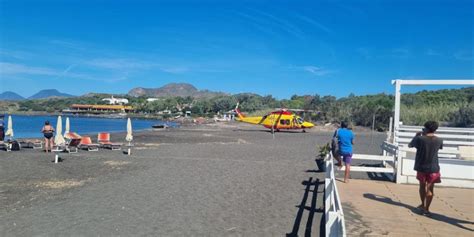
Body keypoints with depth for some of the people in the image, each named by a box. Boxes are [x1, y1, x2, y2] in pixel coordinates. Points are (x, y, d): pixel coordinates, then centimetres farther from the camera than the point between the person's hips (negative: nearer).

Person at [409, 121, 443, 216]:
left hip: (421, 167, 0)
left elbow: (410, 145, 2)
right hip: (433, 168, 0)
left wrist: (416, 135, 12)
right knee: (430, 188, 6)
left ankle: (423, 205, 33)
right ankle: (426, 208, 6)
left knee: (422, 186, 19)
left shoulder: (420, 139, -14)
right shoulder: (439, 140, -6)